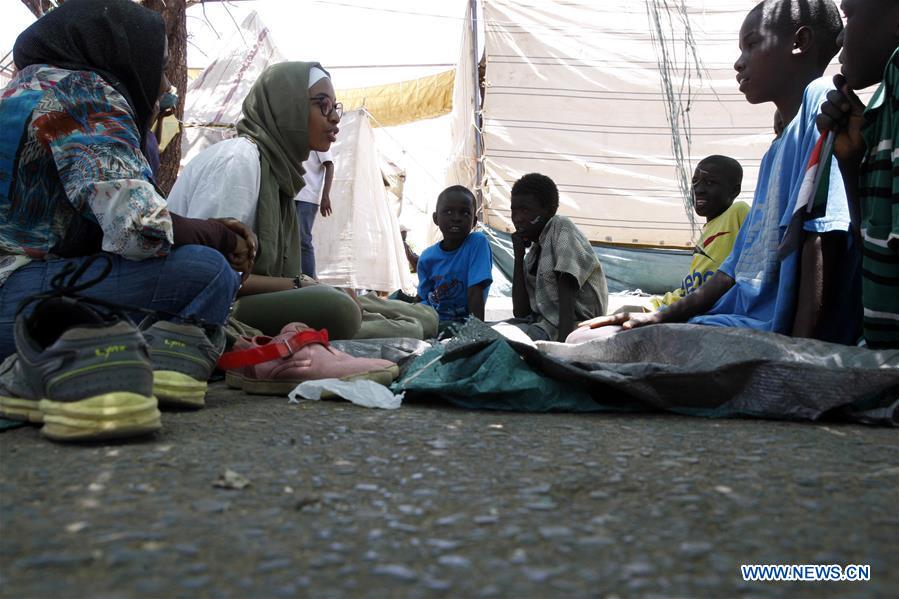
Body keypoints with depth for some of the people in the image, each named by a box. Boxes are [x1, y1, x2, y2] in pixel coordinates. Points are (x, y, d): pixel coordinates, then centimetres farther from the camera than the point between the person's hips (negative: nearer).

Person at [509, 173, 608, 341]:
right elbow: (521, 312, 6)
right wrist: (518, 257, 3)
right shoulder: (533, 253, 17)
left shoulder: (562, 228, -4)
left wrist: (562, 344, -27)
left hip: (574, 326, -8)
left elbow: (567, 296, -17)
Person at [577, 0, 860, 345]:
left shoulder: (821, 102, -6)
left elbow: (824, 237, -18)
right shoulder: (777, 151, 23)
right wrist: (662, 318, 13)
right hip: (745, 322, 9)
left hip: (780, 330, -9)